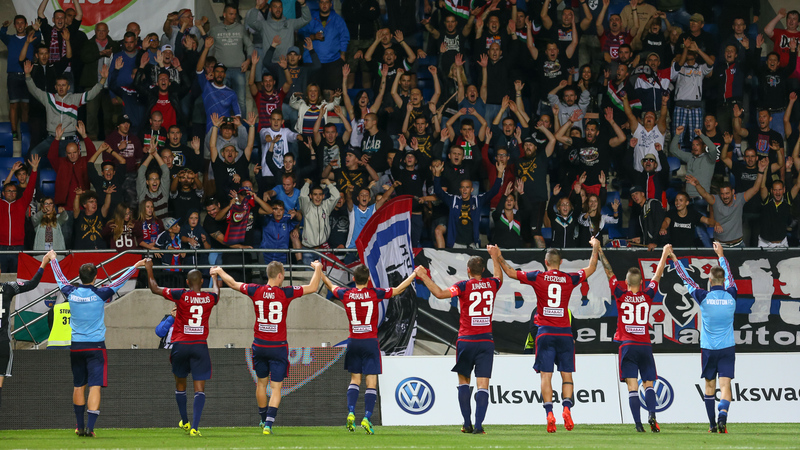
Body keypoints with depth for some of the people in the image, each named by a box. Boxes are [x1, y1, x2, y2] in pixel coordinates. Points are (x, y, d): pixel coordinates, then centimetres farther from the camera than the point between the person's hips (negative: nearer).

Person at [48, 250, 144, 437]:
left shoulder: (71, 293, -3)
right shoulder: (100, 294, -11)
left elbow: (60, 278, 16)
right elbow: (119, 281, 1)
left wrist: (53, 259, 33)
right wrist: (135, 267, 15)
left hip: (76, 345, 4)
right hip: (96, 345, -4)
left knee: (78, 386, 14)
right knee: (95, 386, -7)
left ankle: (80, 426, 22)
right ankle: (90, 427, -18)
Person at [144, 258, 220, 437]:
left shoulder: (181, 295, -8)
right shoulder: (210, 298, 0)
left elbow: (155, 289, 3)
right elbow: (216, 292, 27)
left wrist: (149, 269, 17)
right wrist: (215, 277, 48)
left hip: (180, 345, 0)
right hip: (200, 346, 0)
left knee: (180, 384, 21)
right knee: (199, 388, -3)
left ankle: (185, 422, 33)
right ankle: (195, 427, -17)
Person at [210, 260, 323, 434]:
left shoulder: (256, 291, -3)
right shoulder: (285, 293, -12)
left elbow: (233, 284, 12)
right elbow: (313, 287, -7)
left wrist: (219, 272, 31)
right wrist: (318, 268, 10)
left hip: (259, 346, 4)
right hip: (278, 347, -4)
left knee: (261, 383, 19)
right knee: (276, 387, -2)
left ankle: (263, 419, 34)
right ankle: (269, 424, -13)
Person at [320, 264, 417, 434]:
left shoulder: (346, 294, -1)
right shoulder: (375, 294, -8)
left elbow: (331, 287, 20)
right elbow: (398, 290, 4)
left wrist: (320, 273, 38)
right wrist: (414, 275, 18)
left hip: (353, 342, 3)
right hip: (370, 342, -3)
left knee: (355, 380, 14)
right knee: (371, 382, -1)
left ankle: (351, 412, -3)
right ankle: (366, 418, -11)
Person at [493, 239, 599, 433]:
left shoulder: (538, 277, -1)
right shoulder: (569, 279, 3)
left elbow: (511, 272, 5)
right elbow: (591, 269, 20)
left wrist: (498, 257, 20)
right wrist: (595, 248, 35)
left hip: (545, 332, -1)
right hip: (564, 333, 1)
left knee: (546, 375, -3)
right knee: (567, 374, 4)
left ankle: (549, 413, -15)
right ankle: (567, 408, -16)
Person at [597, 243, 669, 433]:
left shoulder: (621, 295, -2)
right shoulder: (647, 296, 3)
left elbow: (609, 272, 5)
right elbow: (657, 275, 15)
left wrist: (600, 252, 12)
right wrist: (665, 255, 27)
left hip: (627, 346, -1)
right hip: (645, 346, 1)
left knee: (632, 386, -6)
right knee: (648, 384, 5)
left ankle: (638, 423, -15)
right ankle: (651, 414, -19)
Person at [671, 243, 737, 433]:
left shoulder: (704, 297, -9)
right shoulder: (731, 296, -2)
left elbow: (687, 280, 3)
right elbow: (729, 276, 17)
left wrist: (675, 259, 14)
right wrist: (721, 255, 30)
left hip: (708, 349, 0)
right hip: (727, 347, 0)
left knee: (710, 386, 11)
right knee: (725, 385, -6)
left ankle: (712, 424, 15)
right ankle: (723, 415, -30)